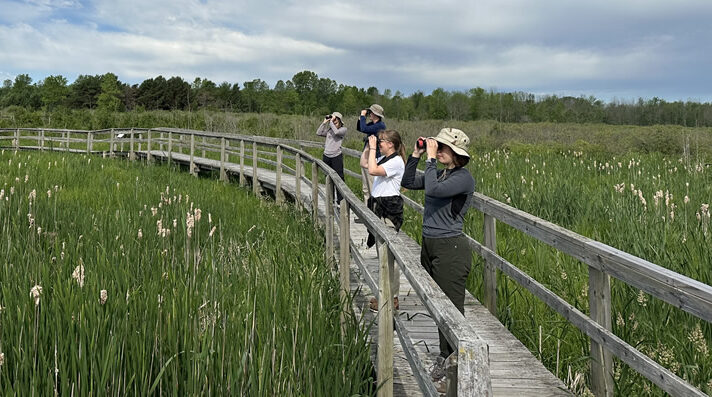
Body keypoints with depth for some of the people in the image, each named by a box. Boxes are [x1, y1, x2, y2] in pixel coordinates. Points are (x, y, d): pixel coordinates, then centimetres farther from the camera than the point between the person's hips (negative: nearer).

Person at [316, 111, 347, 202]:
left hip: (336, 156, -5)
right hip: (326, 156, 5)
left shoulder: (343, 129, 0)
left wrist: (331, 122, -11)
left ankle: (340, 199, 1)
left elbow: (336, 132, -19)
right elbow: (318, 133, 4)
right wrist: (324, 122, 2)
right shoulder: (329, 130, 13)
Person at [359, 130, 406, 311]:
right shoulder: (383, 159, 14)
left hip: (390, 208, -10)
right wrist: (368, 146, 16)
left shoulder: (396, 161, -14)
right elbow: (363, 163, 27)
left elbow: (373, 170, -27)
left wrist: (373, 148, -18)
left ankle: (392, 298, -1)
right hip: (379, 206, 10)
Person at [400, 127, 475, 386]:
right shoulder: (440, 173, 12)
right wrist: (416, 155, 5)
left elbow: (433, 189, -28)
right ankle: (445, 356, 29)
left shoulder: (463, 178, -14)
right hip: (429, 246, 9)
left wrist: (430, 159, -19)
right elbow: (408, 183, 15)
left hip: (450, 249, -9)